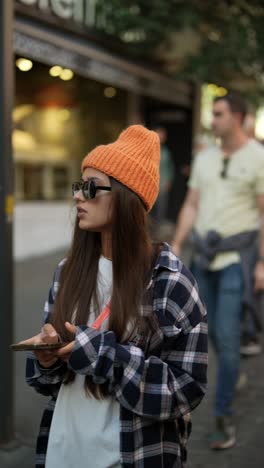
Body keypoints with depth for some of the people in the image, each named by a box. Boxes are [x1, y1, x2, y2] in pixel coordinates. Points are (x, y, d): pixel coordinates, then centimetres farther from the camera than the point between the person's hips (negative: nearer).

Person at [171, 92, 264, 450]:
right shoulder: (205, 158, 9)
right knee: (214, 331, 14)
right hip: (206, 255, 6)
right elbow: (191, 207, 11)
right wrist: (175, 248, 4)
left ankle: (224, 417, -2)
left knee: (227, 336, -12)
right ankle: (232, 375, 42)